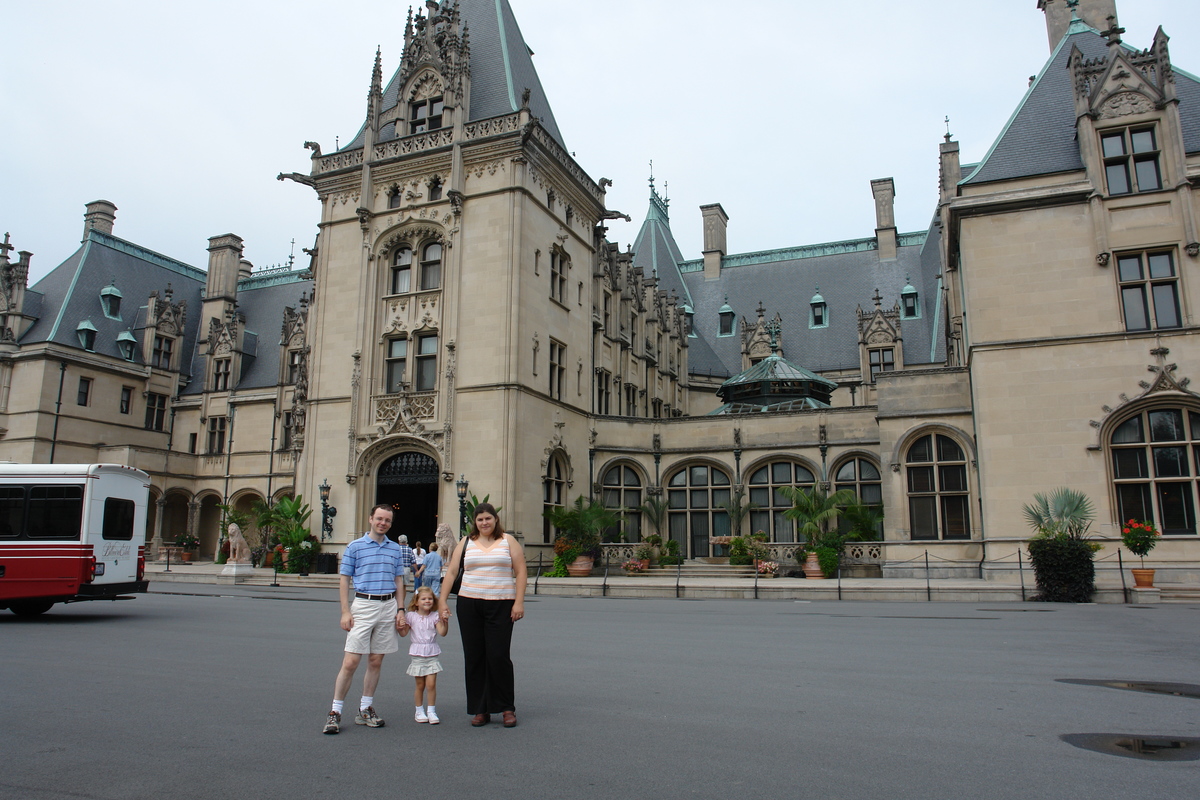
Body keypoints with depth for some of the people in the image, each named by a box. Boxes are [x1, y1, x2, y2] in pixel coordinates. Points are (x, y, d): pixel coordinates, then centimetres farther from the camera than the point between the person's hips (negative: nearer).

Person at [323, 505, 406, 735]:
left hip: (388, 607, 4)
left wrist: (400, 609, 7)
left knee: (376, 661, 9)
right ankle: (335, 712, 4)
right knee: (350, 662, -6)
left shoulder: (395, 548, 11)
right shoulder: (355, 546, 1)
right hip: (363, 605, -3)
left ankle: (366, 709, 19)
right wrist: (345, 612, -6)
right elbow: (344, 580, 1)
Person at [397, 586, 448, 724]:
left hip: (432, 655, 0)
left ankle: (431, 711, 7)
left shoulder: (435, 616, 0)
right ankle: (419, 711, 22)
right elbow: (404, 633, 1)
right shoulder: (411, 616, 0)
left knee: (431, 684, -5)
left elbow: (442, 632, -8)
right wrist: (400, 626, -18)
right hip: (417, 655, 0)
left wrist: (444, 622, -25)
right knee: (420, 685, 6)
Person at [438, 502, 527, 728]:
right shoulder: (466, 543, 10)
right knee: (473, 658, 5)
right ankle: (479, 710, 16)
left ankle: (507, 708, 11)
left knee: (498, 657, -5)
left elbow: (521, 572, 1)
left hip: (501, 606, -2)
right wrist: (442, 602, 1)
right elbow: (451, 572, 9)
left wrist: (519, 602, -8)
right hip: (469, 605, 3)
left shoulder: (508, 541, 5)